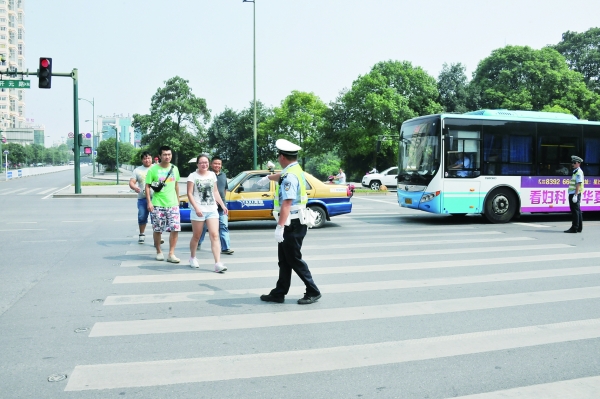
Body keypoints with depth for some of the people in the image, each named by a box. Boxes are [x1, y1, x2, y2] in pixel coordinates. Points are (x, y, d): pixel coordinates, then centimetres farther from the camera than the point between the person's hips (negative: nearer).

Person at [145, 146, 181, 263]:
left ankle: (171, 254, 1)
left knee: (175, 228, -6)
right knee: (158, 230, 5)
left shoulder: (174, 169, 8)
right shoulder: (153, 169, -4)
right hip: (157, 205, -3)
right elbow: (147, 186, -3)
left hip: (173, 204, 3)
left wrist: (178, 200, 17)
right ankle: (159, 252, 22)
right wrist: (149, 202, -11)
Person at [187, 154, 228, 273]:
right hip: (198, 211, -3)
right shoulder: (193, 176, -2)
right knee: (196, 236, 9)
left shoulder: (212, 175, 11)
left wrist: (223, 205, 10)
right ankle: (193, 258, 33)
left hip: (212, 210, 3)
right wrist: (196, 208, -18)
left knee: (215, 236, -7)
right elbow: (190, 194, -7)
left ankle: (218, 263, -12)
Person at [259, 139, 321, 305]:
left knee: (294, 260, -1)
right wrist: (268, 177, 57)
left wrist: (280, 227, -32)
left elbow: (287, 204, -28)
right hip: (291, 224, 10)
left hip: (292, 225, -10)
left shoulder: (290, 176, -20)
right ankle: (279, 293, 20)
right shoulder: (294, 170, 11)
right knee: (284, 261, 13)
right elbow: (281, 175, 36)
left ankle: (313, 292, 8)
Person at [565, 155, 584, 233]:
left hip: (575, 194, -10)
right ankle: (579, 228, 19)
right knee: (577, 211, 13)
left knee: (575, 211, -7)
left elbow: (578, 184, -20)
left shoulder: (579, 172, -12)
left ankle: (575, 228, -6)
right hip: (573, 194, 10)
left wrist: (575, 195, -24)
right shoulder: (575, 172, 18)